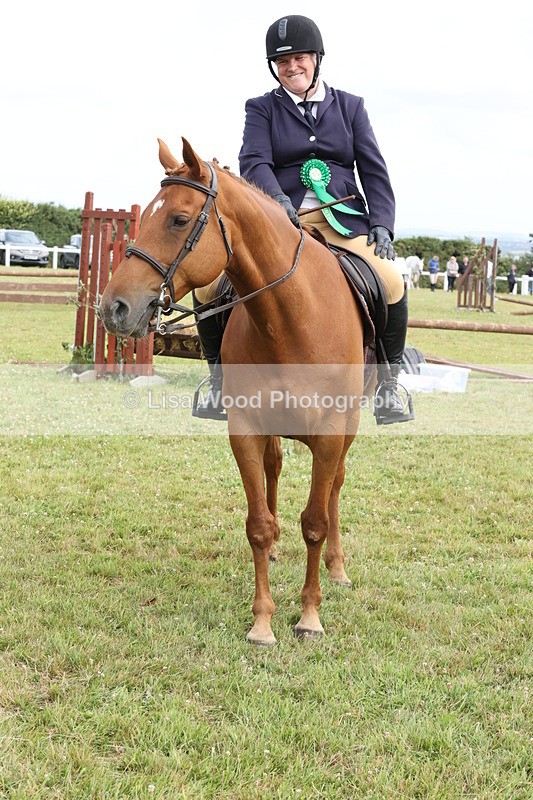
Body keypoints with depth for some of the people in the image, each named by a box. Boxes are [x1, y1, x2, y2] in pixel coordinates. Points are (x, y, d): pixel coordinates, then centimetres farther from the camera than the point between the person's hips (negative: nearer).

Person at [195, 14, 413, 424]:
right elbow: (254, 162, -6)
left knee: (392, 285, -26)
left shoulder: (350, 106, 17)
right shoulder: (262, 109, 11)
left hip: (345, 222, 1)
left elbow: (374, 171, 11)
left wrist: (382, 225, -4)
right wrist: (277, 198, -28)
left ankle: (388, 382, -4)